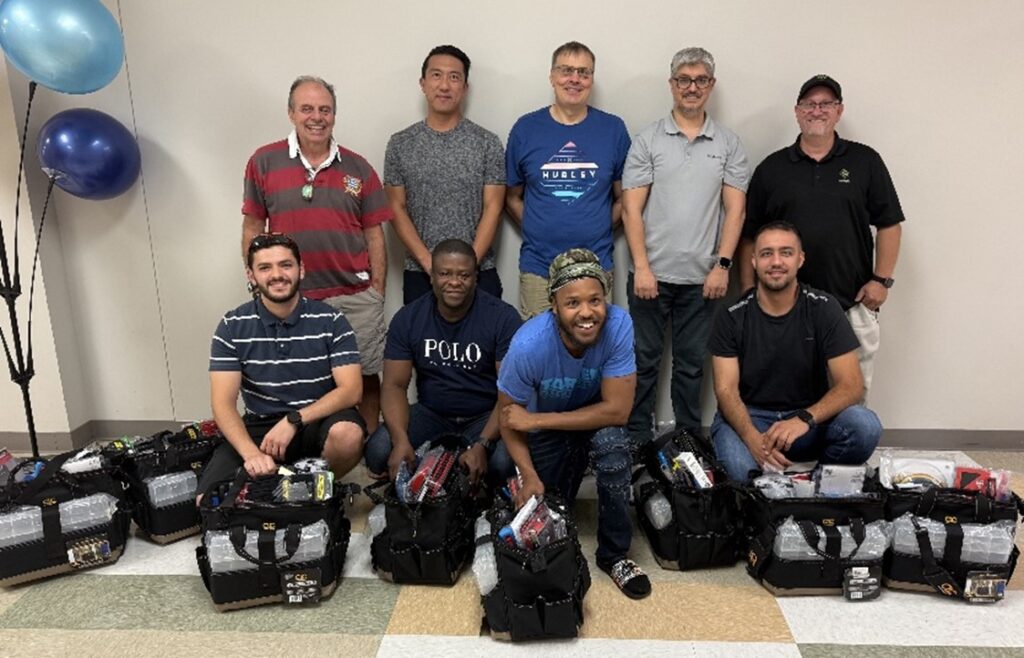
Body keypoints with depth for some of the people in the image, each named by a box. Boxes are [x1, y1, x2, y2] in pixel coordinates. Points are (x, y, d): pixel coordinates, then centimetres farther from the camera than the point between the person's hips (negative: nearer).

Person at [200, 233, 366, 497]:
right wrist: (251, 453, -27)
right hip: (259, 427, 1)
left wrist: (293, 421, -25)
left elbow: (350, 390, -13)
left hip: (319, 420, 0)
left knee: (347, 433, -34)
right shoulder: (232, 327, -4)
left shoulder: (331, 321, -7)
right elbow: (223, 402, -10)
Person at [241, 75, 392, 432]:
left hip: (356, 298, 1)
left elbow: (374, 234, 6)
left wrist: (377, 292, 2)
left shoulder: (358, 168, 5)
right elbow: (252, 228, 7)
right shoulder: (264, 162, 2)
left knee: (365, 376, 8)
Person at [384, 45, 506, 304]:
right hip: (420, 274, 1)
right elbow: (396, 209, 2)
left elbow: (492, 208, -2)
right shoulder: (400, 144, 5)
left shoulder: (488, 143, 2)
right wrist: (429, 263, -10)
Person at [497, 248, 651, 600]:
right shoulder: (529, 346, -31)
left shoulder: (618, 325, -30)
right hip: (546, 435, 1)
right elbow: (509, 417, -15)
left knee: (611, 439, -32)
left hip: (597, 419, 0)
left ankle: (615, 554, -12)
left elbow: (617, 410, -28)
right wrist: (530, 477, -26)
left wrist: (536, 420, -28)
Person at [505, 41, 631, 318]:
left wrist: (600, 229, 0)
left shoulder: (613, 129, 3)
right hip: (538, 267, 0)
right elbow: (512, 197, 9)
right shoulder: (526, 128, 2)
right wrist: (537, 230, 1)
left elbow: (624, 197, 9)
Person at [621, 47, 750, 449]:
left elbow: (735, 208, 4)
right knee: (644, 360, 6)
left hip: (702, 278, 2)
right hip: (652, 274, -1)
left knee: (691, 363, 11)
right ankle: (637, 439, 18)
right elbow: (632, 207, -3)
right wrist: (641, 268, -11)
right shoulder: (647, 140, 2)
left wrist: (722, 265, -6)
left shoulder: (728, 144, 7)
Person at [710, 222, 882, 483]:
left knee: (865, 426, -29)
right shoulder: (732, 317, -5)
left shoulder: (824, 308, -5)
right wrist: (753, 438, -31)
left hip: (811, 416, 2)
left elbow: (851, 385, -11)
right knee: (737, 469, -34)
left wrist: (804, 419, -31)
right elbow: (726, 389, -11)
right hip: (749, 416, -2)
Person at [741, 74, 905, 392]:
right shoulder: (771, 168, 6)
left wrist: (882, 279, -2)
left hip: (853, 305, 0)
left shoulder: (865, 161, 6)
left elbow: (889, 224, 6)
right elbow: (750, 235, 7)